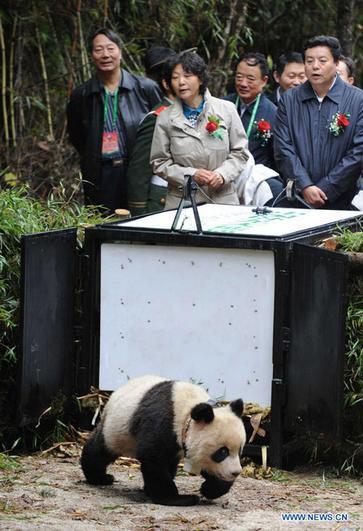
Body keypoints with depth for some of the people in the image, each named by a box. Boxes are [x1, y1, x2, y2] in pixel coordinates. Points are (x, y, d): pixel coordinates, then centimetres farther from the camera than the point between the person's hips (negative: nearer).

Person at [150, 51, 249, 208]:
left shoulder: (226, 110, 3)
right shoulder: (165, 118, 2)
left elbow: (240, 153, 6)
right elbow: (159, 163, 1)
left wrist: (222, 174, -12)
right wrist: (192, 175, -13)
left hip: (223, 199, 1)